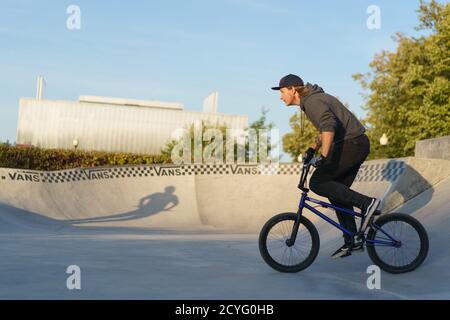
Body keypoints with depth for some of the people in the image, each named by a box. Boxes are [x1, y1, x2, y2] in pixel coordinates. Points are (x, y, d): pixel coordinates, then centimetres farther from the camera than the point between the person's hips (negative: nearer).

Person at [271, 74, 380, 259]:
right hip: (357, 145, 10)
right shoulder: (313, 100, 19)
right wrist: (312, 149, 27)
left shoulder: (313, 101, -14)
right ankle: (351, 242, 15)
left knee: (317, 183, -14)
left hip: (351, 144, -10)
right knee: (337, 191, 11)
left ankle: (366, 203, -14)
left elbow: (329, 126, -31)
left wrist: (323, 157, -35)